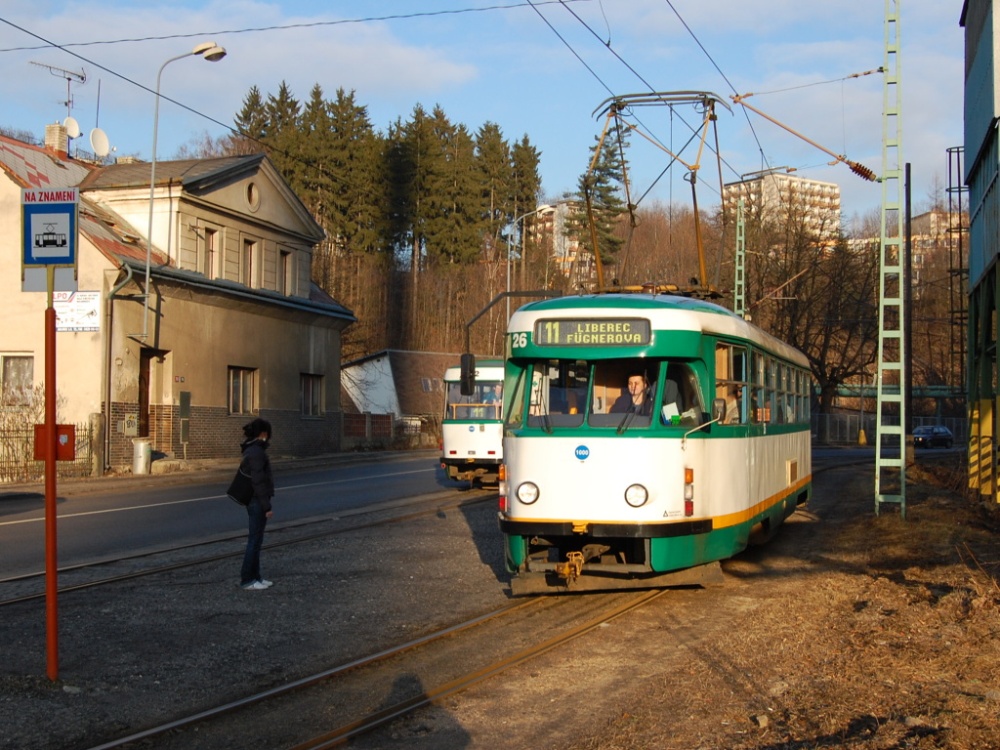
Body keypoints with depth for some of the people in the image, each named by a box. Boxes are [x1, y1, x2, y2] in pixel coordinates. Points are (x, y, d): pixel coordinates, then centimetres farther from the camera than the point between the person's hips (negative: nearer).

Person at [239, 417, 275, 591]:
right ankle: (247, 580, 3)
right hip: (257, 501, -10)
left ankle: (255, 576, 22)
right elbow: (259, 481, -21)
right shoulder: (257, 452, -19)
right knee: (255, 540, -3)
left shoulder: (251, 450, 12)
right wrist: (267, 506, -19)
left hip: (253, 500, 10)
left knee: (256, 539, 15)